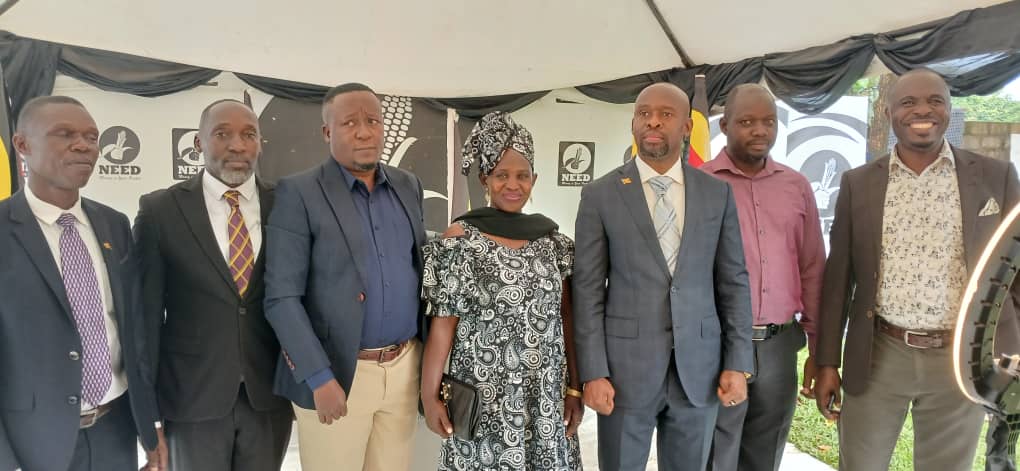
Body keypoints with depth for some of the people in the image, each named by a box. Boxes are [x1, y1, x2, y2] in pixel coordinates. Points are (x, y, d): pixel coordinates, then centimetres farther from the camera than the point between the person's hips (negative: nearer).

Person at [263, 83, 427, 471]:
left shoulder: (408, 186, 7)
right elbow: (281, 298, -11)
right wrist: (319, 378, -17)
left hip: (404, 367, 5)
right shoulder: (299, 193, -8)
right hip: (336, 372, -4)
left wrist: (427, 353, 8)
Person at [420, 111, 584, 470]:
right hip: (483, 400, -3)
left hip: (546, 400, 4)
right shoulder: (460, 239, -8)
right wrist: (429, 396, -8)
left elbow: (566, 319, 6)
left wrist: (574, 387, 5)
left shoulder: (551, 238, 4)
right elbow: (443, 323, -8)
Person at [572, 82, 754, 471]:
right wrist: (593, 373, -9)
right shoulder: (600, 195, -3)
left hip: (699, 367, 2)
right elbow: (588, 291, -5)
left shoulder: (718, 194, 4)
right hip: (625, 365, -2)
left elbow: (734, 283, 6)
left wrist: (738, 364, 1)